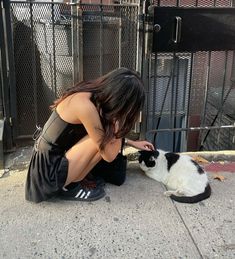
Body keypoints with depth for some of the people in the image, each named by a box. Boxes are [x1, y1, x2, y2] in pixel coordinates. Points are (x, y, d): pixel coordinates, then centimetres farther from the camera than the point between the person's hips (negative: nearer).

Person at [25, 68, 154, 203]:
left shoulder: (93, 95, -3)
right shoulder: (85, 105, -29)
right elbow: (109, 155, -20)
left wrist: (132, 142, 18)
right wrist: (119, 125, -8)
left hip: (52, 158, 9)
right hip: (50, 171, -9)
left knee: (103, 135, 8)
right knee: (103, 140, -18)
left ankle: (73, 179, 10)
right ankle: (69, 187, -2)